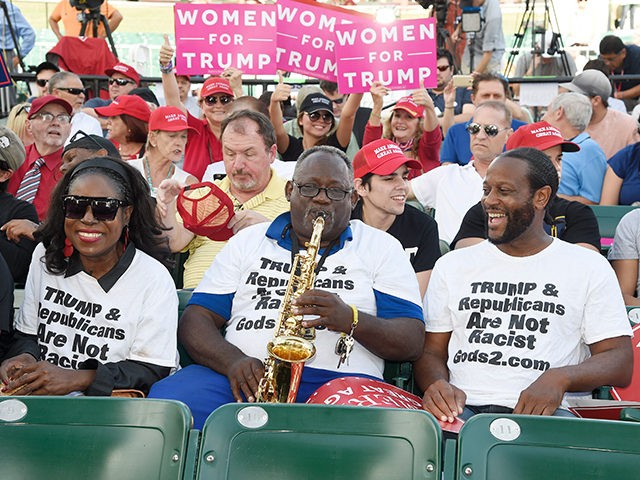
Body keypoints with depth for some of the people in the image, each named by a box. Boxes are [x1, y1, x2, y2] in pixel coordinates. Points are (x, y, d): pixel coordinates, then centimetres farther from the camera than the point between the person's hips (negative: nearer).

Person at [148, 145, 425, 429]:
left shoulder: (382, 247, 15)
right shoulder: (248, 241, 21)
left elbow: (412, 341, 6)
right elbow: (196, 318, 13)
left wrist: (351, 320, -14)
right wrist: (233, 360, -9)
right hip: (248, 375, 3)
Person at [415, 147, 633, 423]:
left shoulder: (590, 268, 12)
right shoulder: (452, 265, 19)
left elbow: (620, 362, 6)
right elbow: (431, 351, 16)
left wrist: (561, 377, -15)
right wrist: (437, 385, -10)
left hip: (543, 410, -1)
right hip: (462, 406, 1)